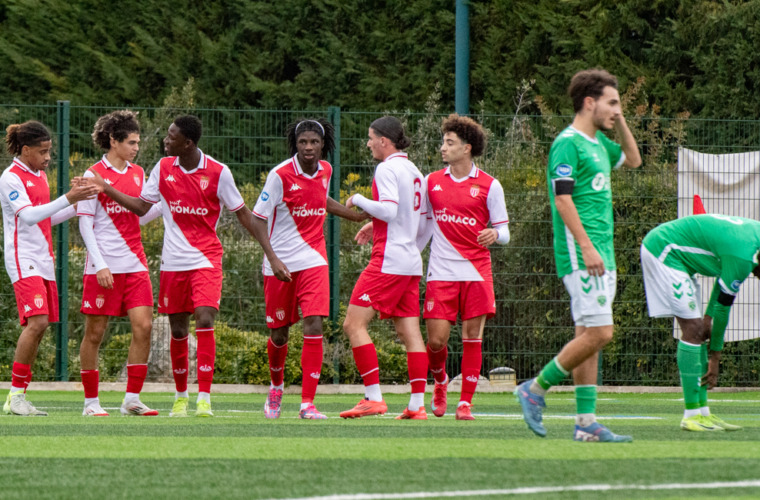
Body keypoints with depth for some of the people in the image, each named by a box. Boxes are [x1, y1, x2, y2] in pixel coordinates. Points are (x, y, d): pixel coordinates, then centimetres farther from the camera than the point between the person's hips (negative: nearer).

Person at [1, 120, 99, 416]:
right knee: (37, 322, -19)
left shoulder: (40, 175, 17)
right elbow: (29, 216, -21)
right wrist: (67, 199, -26)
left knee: (39, 326, 3)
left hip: (43, 260, 9)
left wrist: (77, 205, 14)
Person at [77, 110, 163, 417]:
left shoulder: (138, 174, 13)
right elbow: (85, 224, -6)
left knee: (143, 326, -6)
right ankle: (91, 401, 10)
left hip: (135, 265, 5)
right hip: (103, 268, -5)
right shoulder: (94, 175, -5)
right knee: (95, 332, 0)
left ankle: (132, 399, -1)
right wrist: (100, 265, -14)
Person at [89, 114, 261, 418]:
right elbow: (142, 207, 10)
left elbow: (242, 213, 0)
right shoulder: (163, 168, 3)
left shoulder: (218, 173, -8)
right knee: (178, 330, 8)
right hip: (173, 263, 4)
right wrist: (105, 188, 3)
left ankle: (204, 399, -17)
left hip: (206, 260, -4)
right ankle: (180, 396, 23)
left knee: (205, 321, -18)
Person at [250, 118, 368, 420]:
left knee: (314, 326, -13)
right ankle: (277, 386, 37)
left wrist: (356, 215, 23)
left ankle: (308, 403, -13)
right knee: (279, 332, 8)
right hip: (281, 264, -3)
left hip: (313, 261, 3)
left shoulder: (325, 171, 4)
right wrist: (273, 258, -20)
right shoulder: (280, 175, -12)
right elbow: (258, 219, -11)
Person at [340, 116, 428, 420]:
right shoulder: (414, 172, 16)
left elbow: (389, 209, -21)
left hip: (388, 261, -9)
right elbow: (422, 221, 22)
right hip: (411, 263, 9)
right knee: (409, 330, 5)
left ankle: (374, 397, -13)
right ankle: (417, 404, 0)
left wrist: (359, 200, -6)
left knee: (354, 323, -7)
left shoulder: (387, 169, -9)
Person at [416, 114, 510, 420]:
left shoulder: (488, 186, 1)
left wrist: (495, 234, -20)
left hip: (476, 272, -2)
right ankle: (440, 382, 26)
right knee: (436, 340, -4)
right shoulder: (431, 182, 9)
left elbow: (504, 232, 2)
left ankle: (465, 403, 3)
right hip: (441, 274, 2)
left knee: (472, 337, -4)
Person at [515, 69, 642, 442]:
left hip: (601, 255, 9)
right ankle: (536, 389, -3)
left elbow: (633, 160, 34)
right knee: (598, 333, -13)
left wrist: (620, 123, 19)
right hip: (581, 255, -9)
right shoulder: (568, 143, -11)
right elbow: (563, 199, -17)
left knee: (588, 336, 7)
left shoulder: (597, 142, 17)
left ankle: (586, 421, 7)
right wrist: (586, 247, -22)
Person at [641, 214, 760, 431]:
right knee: (693, 329, -13)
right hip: (663, 252, -10)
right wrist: (715, 357, -6)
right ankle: (692, 415, -11)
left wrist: (708, 317, 7)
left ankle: (702, 412, 8)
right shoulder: (742, 256, -26)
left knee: (698, 330, 7)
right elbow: (723, 307, -17)